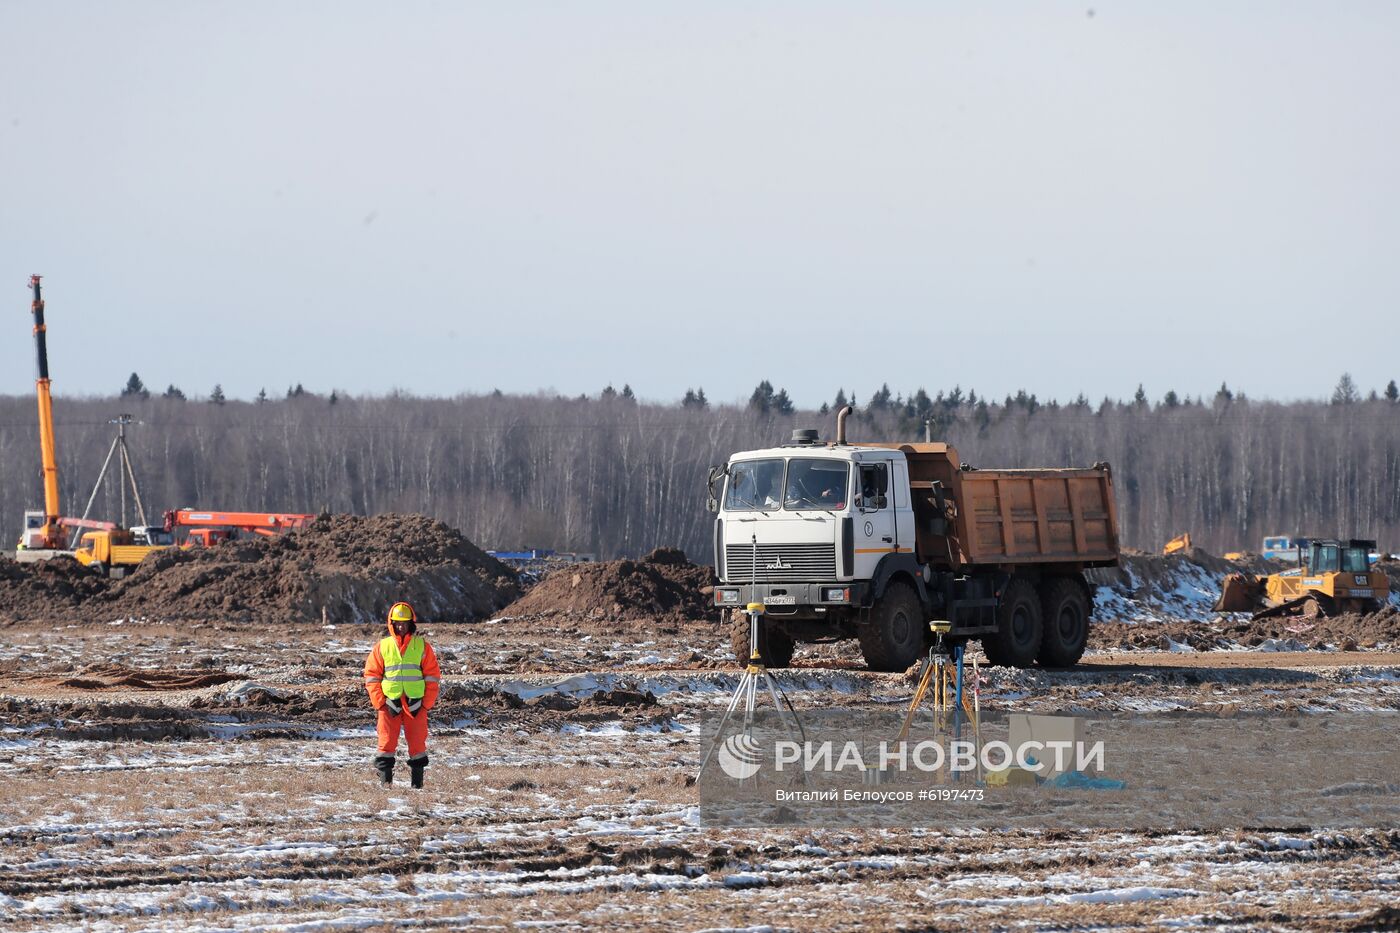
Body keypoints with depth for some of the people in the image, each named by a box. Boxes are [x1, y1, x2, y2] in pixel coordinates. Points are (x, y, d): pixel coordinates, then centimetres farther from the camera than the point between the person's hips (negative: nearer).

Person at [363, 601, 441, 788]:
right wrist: (380, 703, -4)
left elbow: (433, 677, 4)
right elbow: (372, 676, 4)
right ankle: (384, 781, 3)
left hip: (416, 705, 0)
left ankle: (417, 783, 13)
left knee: (417, 743, 4)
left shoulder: (422, 646, 4)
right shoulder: (382, 647, 4)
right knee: (387, 743, -2)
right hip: (390, 704, 0)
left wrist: (426, 704, -3)